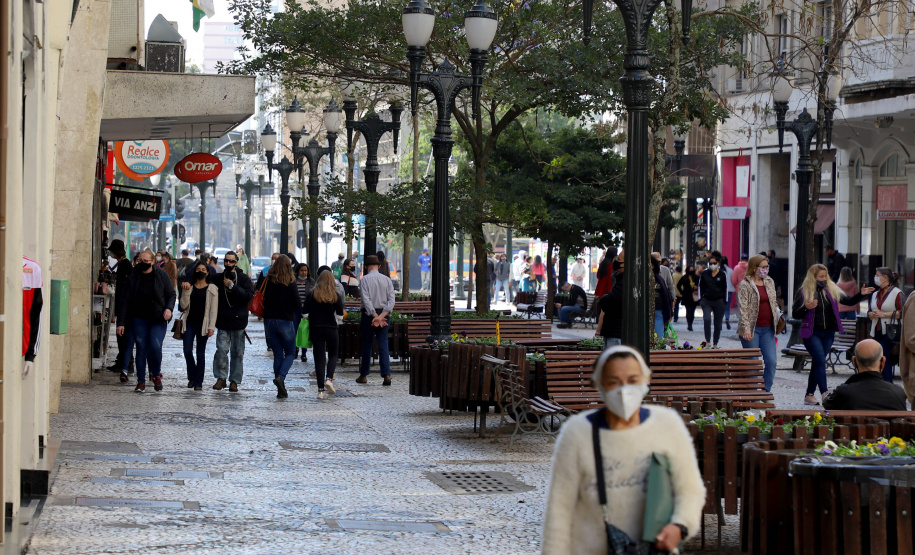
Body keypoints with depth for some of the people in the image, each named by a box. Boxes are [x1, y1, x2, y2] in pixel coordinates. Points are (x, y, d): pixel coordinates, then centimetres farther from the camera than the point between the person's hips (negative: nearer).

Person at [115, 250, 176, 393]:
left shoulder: (162, 276, 0)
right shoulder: (133, 277, 3)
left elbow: (171, 294, 7)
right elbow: (126, 301, 5)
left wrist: (169, 308, -14)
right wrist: (121, 322, 0)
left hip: (157, 319, -2)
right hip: (139, 319, 2)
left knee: (156, 346, -15)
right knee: (141, 348, 1)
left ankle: (156, 374, 10)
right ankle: (141, 381, 9)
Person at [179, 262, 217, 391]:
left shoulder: (212, 289, 3)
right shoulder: (189, 287, 9)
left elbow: (214, 309, -1)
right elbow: (183, 306, 3)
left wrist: (211, 327, -8)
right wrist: (186, 292, -10)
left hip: (203, 325, -2)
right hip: (189, 323, 2)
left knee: (200, 354, 2)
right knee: (187, 351, -7)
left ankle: (198, 382, 7)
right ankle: (192, 377, 13)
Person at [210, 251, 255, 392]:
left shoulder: (243, 279, 2)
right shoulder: (218, 279, 8)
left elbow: (249, 295, -10)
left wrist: (232, 287, -15)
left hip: (238, 322, -1)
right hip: (223, 322, 1)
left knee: (237, 352, 3)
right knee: (221, 349, -10)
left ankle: (234, 381, 11)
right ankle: (221, 378, 2)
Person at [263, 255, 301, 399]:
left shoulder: (268, 281, -1)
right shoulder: (290, 283, -9)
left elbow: (263, 300, 1)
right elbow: (297, 304, -7)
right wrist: (301, 313, 12)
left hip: (269, 321, 3)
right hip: (285, 322, -3)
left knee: (278, 354, 10)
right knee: (290, 353, 11)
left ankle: (281, 390, 7)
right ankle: (280, 377, -17)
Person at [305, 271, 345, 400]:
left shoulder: (312, 295, -2)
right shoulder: (336, 296, -3)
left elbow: (304, 312, -2)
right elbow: (340, 314, -2)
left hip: (316, 329, 1)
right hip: (331, 329, 0)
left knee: (319, 358, 3)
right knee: (333, 355, 18)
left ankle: (321, 389, -2)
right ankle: (329, 378, -7)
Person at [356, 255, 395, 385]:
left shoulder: (366, 279, -6)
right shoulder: (387, 279, 5)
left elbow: (366, 300, -14)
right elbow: (391, 300, -3)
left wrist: (375, 316, -15)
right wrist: (382, 315, -10)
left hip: (369, 314, -3)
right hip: (383, 313, 3)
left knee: (366, 345, 7)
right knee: (383, 344, 0)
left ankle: (363, 375, 15)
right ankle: (386, 374, -13)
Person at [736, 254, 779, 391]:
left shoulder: (770, 282, 12)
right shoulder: (745, 285, -7)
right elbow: (743, 308, -13)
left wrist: (777, 320, 12)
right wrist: (746, 328, -22)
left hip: (767, 329, 5)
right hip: (752, 329, -5)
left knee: (772, 361, -3)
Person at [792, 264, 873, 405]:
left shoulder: (832, 290, 8)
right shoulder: (803, 292, -3)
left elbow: (849, 301, 6)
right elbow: (795, 314, -2)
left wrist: (861, 294, -11)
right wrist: (806, 308, -20)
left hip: (828, 333, 4)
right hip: (812, 333, -4)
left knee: (817, 364, 8)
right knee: (820, 361, -15)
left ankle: (809, 395, 14)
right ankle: (825, 393, -19)